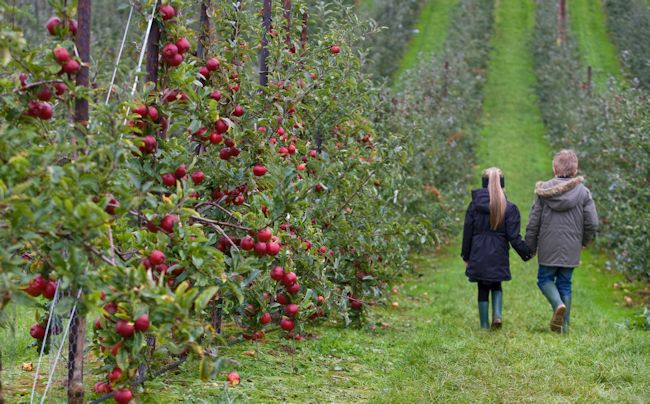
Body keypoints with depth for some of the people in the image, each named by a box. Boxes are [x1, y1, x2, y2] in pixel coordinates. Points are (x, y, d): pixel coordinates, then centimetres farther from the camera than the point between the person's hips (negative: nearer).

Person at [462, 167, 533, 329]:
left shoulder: (474, 205, -3)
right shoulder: (509, 208, -6)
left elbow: (467, 233, 1)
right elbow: (514, 237, -8)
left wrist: (466, 256, 11)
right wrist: (527, 253, 5)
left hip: (478, 256, 0)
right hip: (499, 256, 0)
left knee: (483, 289, 11)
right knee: (496, 286, 19)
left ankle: (484, 325, 11)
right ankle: (497, 314, -5)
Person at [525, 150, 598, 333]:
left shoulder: (544, 191, -5)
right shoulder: (583, 192, -4)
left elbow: (533, 222, -3)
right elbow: (592, 223, -5)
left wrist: (529, 247, 7)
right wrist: (584, 241, 14)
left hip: (548, 248, -1)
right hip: (571, 249, 1)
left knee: (545, 279, 14)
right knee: (565, 284, 12)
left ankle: (558, 304, -14)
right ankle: (563, 325, 11)